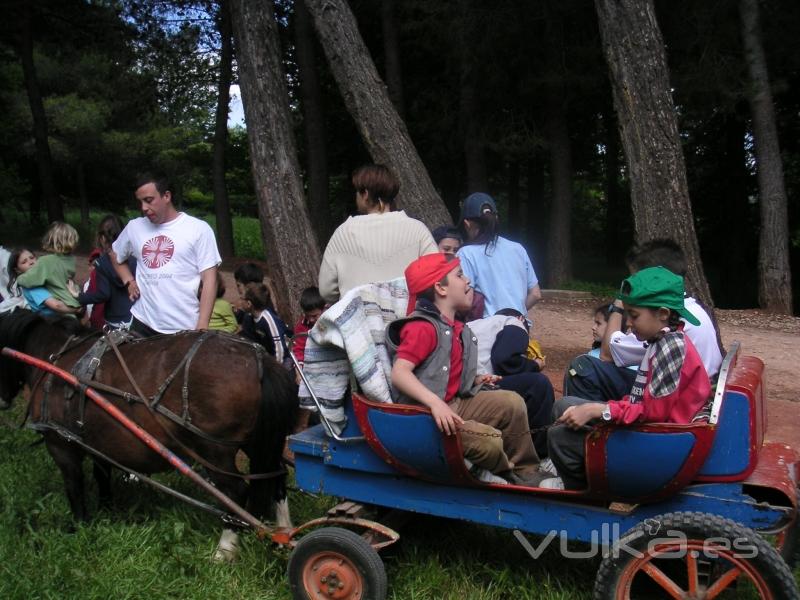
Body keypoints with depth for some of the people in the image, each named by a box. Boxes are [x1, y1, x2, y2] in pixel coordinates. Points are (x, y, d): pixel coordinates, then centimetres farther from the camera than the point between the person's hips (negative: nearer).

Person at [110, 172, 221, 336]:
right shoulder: (134, 227, 9)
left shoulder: (198, 229, -4)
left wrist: (202, 327, -13)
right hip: (142, 324, 4)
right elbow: (115, 255, 29)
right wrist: (129, 281, 10)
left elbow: (209, 279, -7)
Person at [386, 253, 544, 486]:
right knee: (490, 440, -24)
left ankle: (525, 473, 11)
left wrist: (474, 380, 5)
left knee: (511, 402, 0)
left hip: (456, 403, 10)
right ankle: (509, 475, 11)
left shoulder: (456, 328, 13)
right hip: (425, 414, -9)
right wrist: (435, 403, -37)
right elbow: (399, 373, -27)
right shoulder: (423, 327, -16)